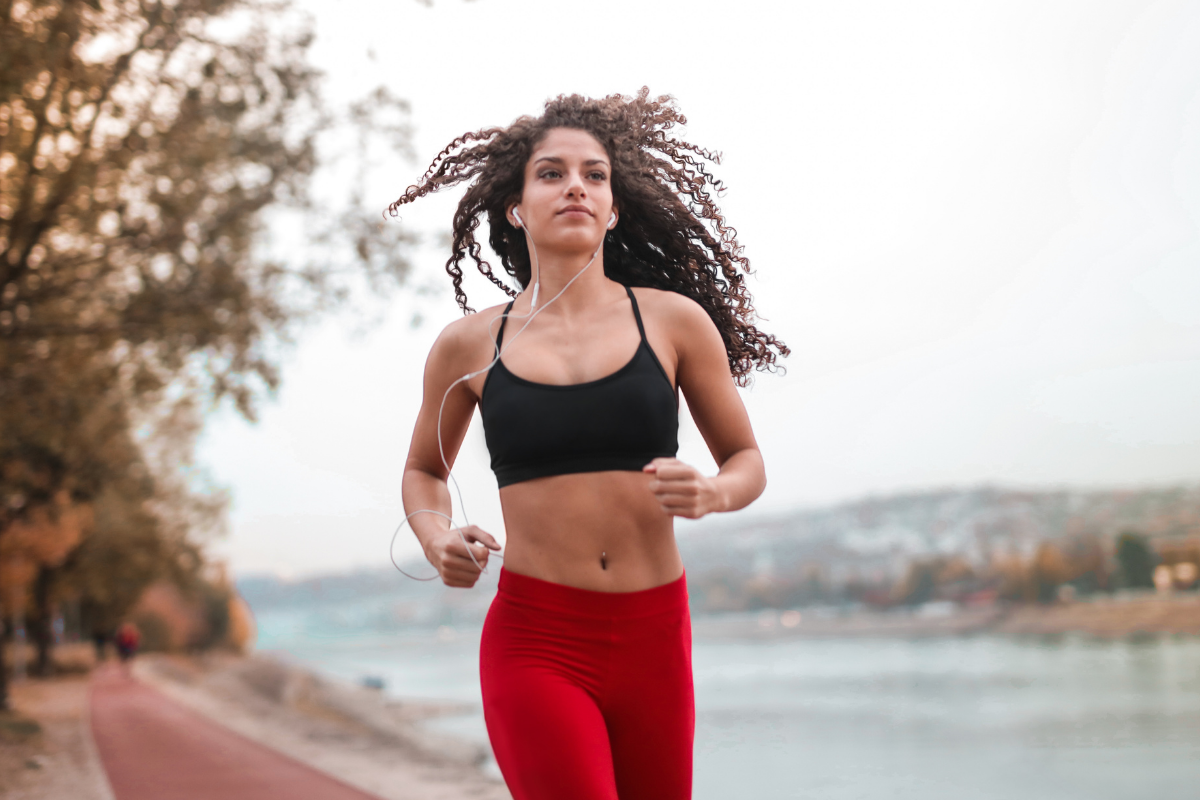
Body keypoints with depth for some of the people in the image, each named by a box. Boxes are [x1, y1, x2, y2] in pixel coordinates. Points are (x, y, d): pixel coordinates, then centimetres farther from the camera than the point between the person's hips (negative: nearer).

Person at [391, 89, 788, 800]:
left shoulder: (673, 320, 3)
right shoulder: (468, 347, 4)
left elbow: (747, 461, 13)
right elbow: (424, 470, 21)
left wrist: (710, 493, -10)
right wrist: (437, 539, 0)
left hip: (654, 637, 2)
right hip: (535, 641, -1)